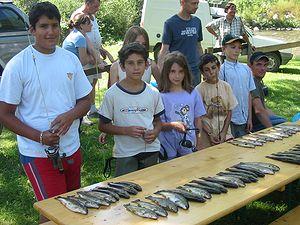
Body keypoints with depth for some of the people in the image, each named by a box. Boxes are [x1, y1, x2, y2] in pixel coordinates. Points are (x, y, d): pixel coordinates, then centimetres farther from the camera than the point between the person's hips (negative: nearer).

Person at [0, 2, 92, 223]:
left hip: (72, 148, 5)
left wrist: (70, 115, -15)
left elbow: (85, 100, 7)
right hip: (37, 153, -5)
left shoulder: (70, 59, 2)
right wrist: (39, 137, -21)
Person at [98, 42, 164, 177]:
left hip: (151, 151, 3)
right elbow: (103, 125, -3)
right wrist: (126, 130, -17)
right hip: (125, 154, -3)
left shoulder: (153, 93, 2)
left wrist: (155, 132, -9)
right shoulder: (113, 94, -8)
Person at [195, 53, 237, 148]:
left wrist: (224, 132, -4)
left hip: (226, 134, 3)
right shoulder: (199, 89, -7)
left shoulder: (226, 86, 3)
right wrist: (210, 134, -12)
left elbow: (229, 111, 5)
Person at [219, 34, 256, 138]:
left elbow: (249, 94, 9)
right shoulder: (222, 70, -9)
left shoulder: (246, 69, 6)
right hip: (230, 119, -5)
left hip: (244, 119, 5)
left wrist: (250, 118, 7)